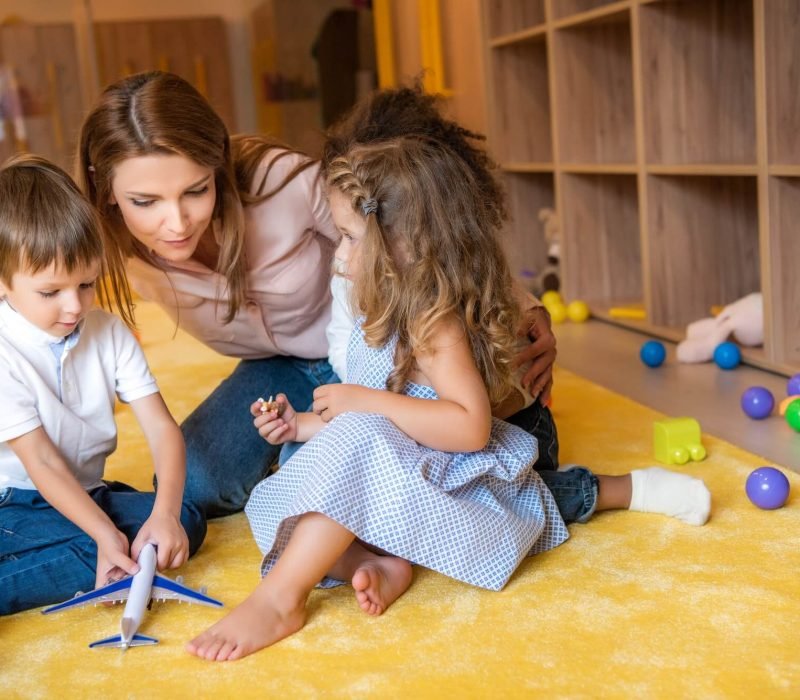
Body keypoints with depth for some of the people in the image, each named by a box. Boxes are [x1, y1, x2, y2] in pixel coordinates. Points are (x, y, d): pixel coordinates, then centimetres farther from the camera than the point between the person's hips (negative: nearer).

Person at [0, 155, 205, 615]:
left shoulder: (110, 333, -1)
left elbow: (162, 427, -8)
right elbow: (42, 461, -17)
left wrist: (165, 513, -24)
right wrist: (105, 534, -28)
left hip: (87, 494, 8)